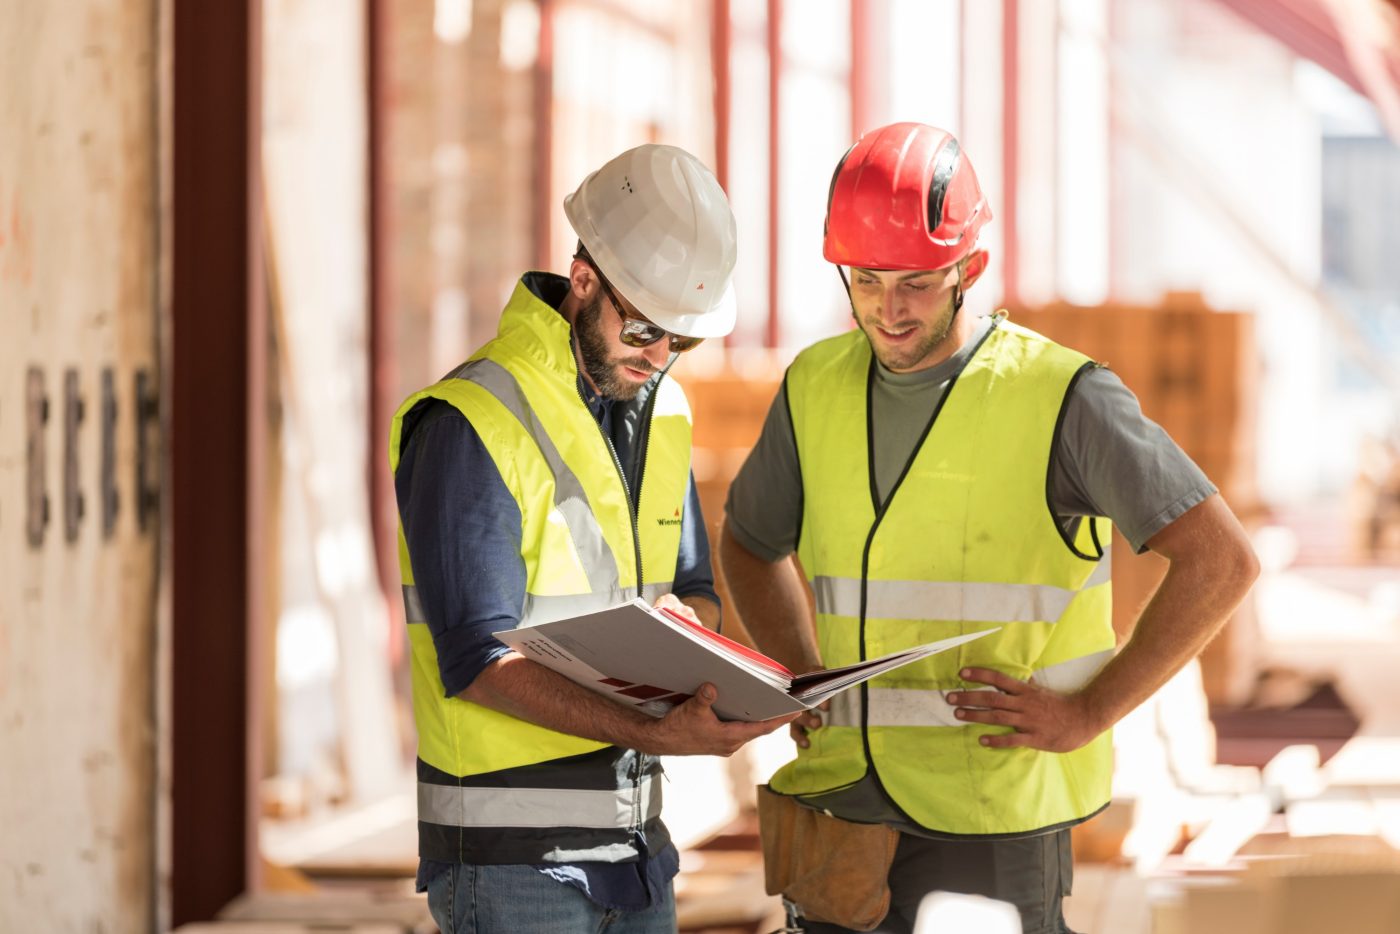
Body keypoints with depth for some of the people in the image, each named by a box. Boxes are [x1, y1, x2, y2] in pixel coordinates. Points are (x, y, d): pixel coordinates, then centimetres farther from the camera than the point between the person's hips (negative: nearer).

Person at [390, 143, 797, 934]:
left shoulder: (661, 408, 11)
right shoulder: (474, 423, -15)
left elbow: (697, 592, 19)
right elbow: (476, 662, -20)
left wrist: (679, 619, -7)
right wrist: (651, 735, -31)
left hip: (635, 840, 7)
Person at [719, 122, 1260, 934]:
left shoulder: (1061, 396, -8)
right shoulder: (817, 388, 8)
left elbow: (1221, 561, -11)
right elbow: (750, 542, 27)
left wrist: (1087, 714, -13)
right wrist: (804, 677, 10)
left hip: (988, 814, -5)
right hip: (838, 799, 5)